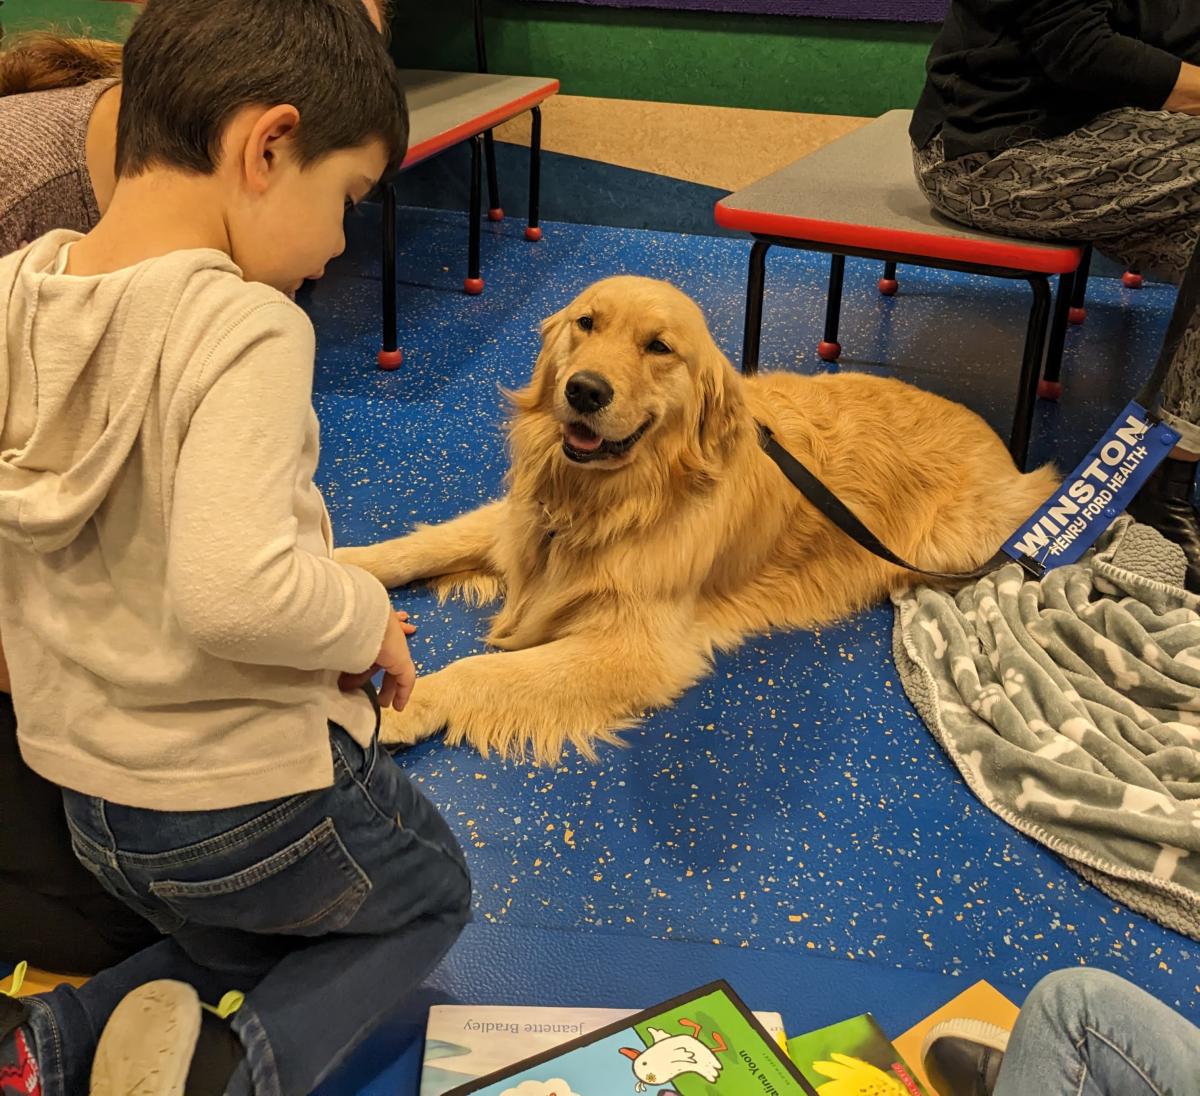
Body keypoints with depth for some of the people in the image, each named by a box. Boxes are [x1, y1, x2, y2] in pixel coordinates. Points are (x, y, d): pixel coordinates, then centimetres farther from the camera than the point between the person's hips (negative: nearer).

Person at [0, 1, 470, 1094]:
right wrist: (367, 619, -17)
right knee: (433, 896, 25)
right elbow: (232, 591, -37)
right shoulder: (247, 329, -26)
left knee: (252, 955, 33)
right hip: (252, 794, -7)